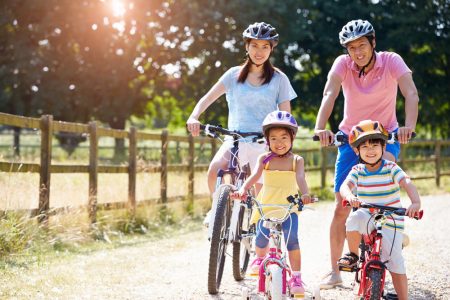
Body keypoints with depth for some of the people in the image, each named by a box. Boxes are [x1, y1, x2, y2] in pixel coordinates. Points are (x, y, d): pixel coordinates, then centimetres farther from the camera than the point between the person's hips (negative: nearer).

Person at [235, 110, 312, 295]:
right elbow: (255, 175, -12)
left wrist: (305, 193, -39)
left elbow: (300, 178, -17)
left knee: (291, 238, -19)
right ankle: (259, 259, 28)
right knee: (261, 236, -10)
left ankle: (296, 277, -7)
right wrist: (243, 189, -33)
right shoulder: (265, 158, 3)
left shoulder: (296, 160, 0)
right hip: (266, 205, 1)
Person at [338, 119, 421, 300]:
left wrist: (415, 202, -44)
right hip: (368, 220, 1)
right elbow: (345, 186, -18)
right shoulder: (357, 171, -1)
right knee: (355, 218, -32)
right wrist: (350, 197, -43)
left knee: (395, 263, -7)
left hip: (391, 222, -1)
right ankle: (353, 255, -10)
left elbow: (407, 184, -23)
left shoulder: (391, 168, -8)